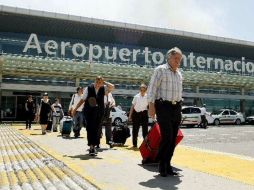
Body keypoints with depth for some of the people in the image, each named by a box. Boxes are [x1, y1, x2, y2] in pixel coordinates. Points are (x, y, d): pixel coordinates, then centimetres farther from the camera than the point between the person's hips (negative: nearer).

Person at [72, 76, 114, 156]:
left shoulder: (103, 88, 3)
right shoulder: (88, 88, -5)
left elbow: (112, 87, -10)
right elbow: (82, 99, 0)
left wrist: (104, 82, -11)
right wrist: (75, 109, 0)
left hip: (99, 112, 3)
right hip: (89, 111, -3)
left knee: (96, 129, 9)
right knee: (90, 128, -7)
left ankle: (93, 146, 20)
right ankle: (92, 146, -3)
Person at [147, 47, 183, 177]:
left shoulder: (179, 73, 17)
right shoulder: (160, 70, -3)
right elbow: (152, 88, -8)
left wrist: (179, 107, 17)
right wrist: (151, 106, -16)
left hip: (176, 107, 7)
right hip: (163, 106, -6)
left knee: (173, 138, 5)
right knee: (167, 136, -12)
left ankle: (167, 164, 16)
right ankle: (161, 163, 6)